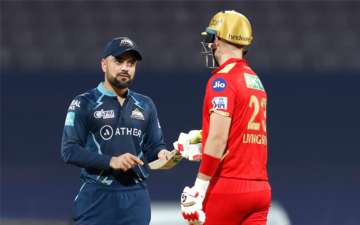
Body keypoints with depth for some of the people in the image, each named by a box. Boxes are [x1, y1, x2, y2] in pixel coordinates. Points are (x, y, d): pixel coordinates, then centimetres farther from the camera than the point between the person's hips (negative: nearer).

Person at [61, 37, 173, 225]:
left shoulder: (145, 105, 15)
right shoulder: (84, 104, 0)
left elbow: (154, 145, 20)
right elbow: (69, 151, -7)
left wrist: (161, 154, -6)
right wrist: (111, 161, -19)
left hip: (136, 197, 4)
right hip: (97, 197, -4)